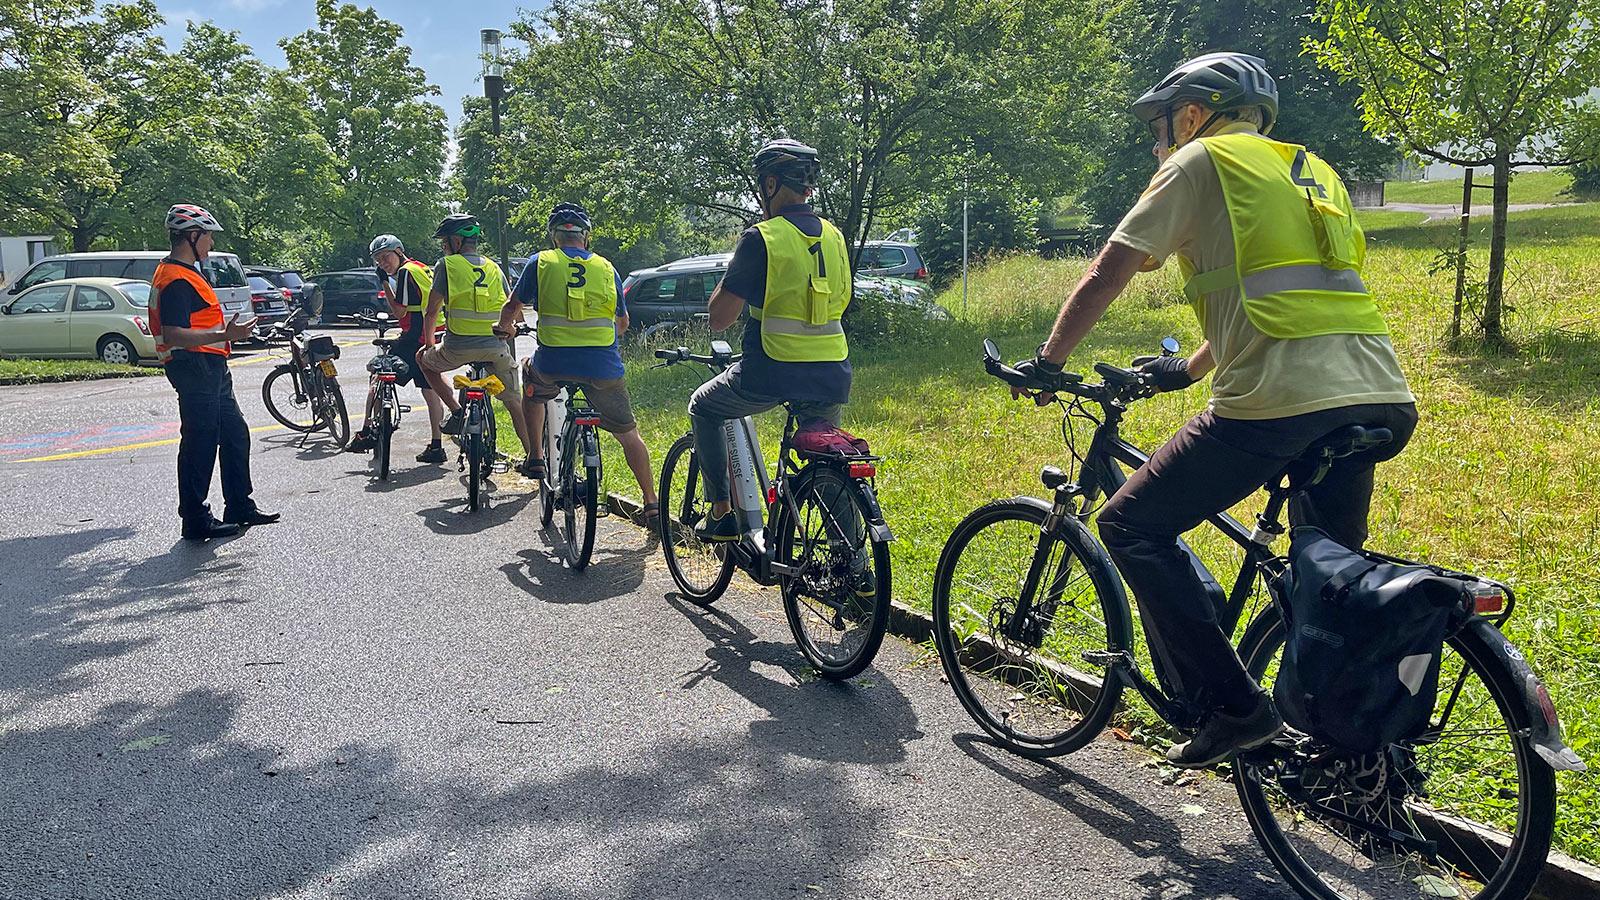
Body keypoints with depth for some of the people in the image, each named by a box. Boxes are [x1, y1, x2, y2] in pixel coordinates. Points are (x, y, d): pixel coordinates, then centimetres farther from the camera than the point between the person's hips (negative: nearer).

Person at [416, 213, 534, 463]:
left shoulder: (447, 264, 3)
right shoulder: (493, 267, 14)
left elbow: (431, 312, 3)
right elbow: (514, 309, 14)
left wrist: (429, 342, 18)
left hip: (459, 347, -3)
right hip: (496, 347, 3)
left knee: (424, 359, 27)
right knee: (514, 402, 14)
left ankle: (456, 411, 10)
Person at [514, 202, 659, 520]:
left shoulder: (541, 263, 6)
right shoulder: (607, 268, 11)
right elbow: (623, 322, 22)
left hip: (553, 362, 0)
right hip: (604, 365, 1)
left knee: (531, 375, 34)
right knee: (628, 434, 14)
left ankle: (536, 458, 29)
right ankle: (651, 503, 12)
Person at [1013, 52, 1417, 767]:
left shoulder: (1201, 160, 7)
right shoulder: (1312, 172, 28)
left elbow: (1106, 275, 3)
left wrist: (1047, 360, 15)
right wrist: (1188, 369, 43)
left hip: (1278, 405, -8)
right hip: (1382, 401, 8)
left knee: (1132, 525, 5)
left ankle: (1230, 706, 2)